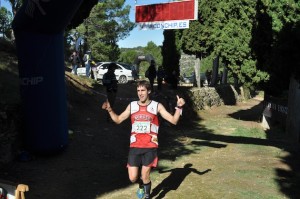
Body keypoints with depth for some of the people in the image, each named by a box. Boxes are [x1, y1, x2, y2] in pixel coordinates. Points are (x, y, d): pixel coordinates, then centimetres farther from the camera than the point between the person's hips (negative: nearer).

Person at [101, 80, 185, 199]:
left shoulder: (157, 106, -1)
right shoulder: (132, 106, 6)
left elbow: (174, 120, -4)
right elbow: (118, 120, 15)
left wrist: (179, 107, -18)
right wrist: (109, 109, 2)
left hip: (150, 147, -2)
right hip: (135, 147, 2)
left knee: (145, 177, -1)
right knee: (133, 178, 1)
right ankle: (141, 185, 38)